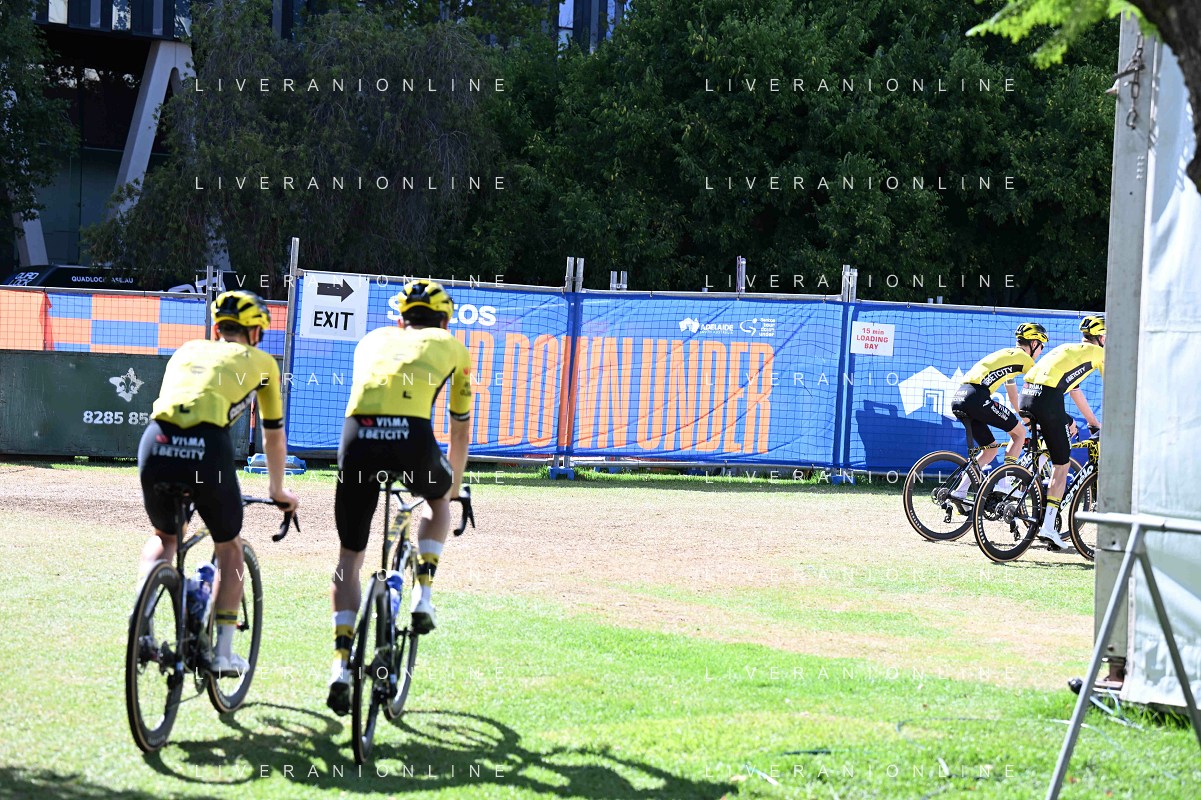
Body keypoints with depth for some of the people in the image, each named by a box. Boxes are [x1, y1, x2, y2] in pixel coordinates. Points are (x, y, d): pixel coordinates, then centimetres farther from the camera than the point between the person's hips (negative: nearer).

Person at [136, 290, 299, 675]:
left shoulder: (187, 351, 32)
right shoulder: (260, 362, 24)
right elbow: (274, 437, 34)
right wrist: (278, 490, 50)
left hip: (157, 442, 3)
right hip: (208, 448, -3)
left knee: (164, 537, 31)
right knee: (230, 547, 22)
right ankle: (222, 651, 14)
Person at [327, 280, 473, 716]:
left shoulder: (372, 340, 34)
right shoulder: (451, 346, 29)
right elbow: (460, 429, 39)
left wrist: (368, 460, 58)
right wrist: (454, 486, 54)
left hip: (358, 433, 1)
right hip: (412, 435, -1)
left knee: (349, 556, 14)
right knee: (438, 498, 35)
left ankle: (341, 662, 0)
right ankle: (422, 594, 18)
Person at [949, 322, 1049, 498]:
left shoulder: (1006, 354, 32)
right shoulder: (1024, 358, 7)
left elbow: (1012, 394, 43)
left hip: (958, 401, 8)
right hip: (977, 398, -8)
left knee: (990, 449, 18)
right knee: (1020, 432, 7)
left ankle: (959, 491, 7)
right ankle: (1003, 483, -1)